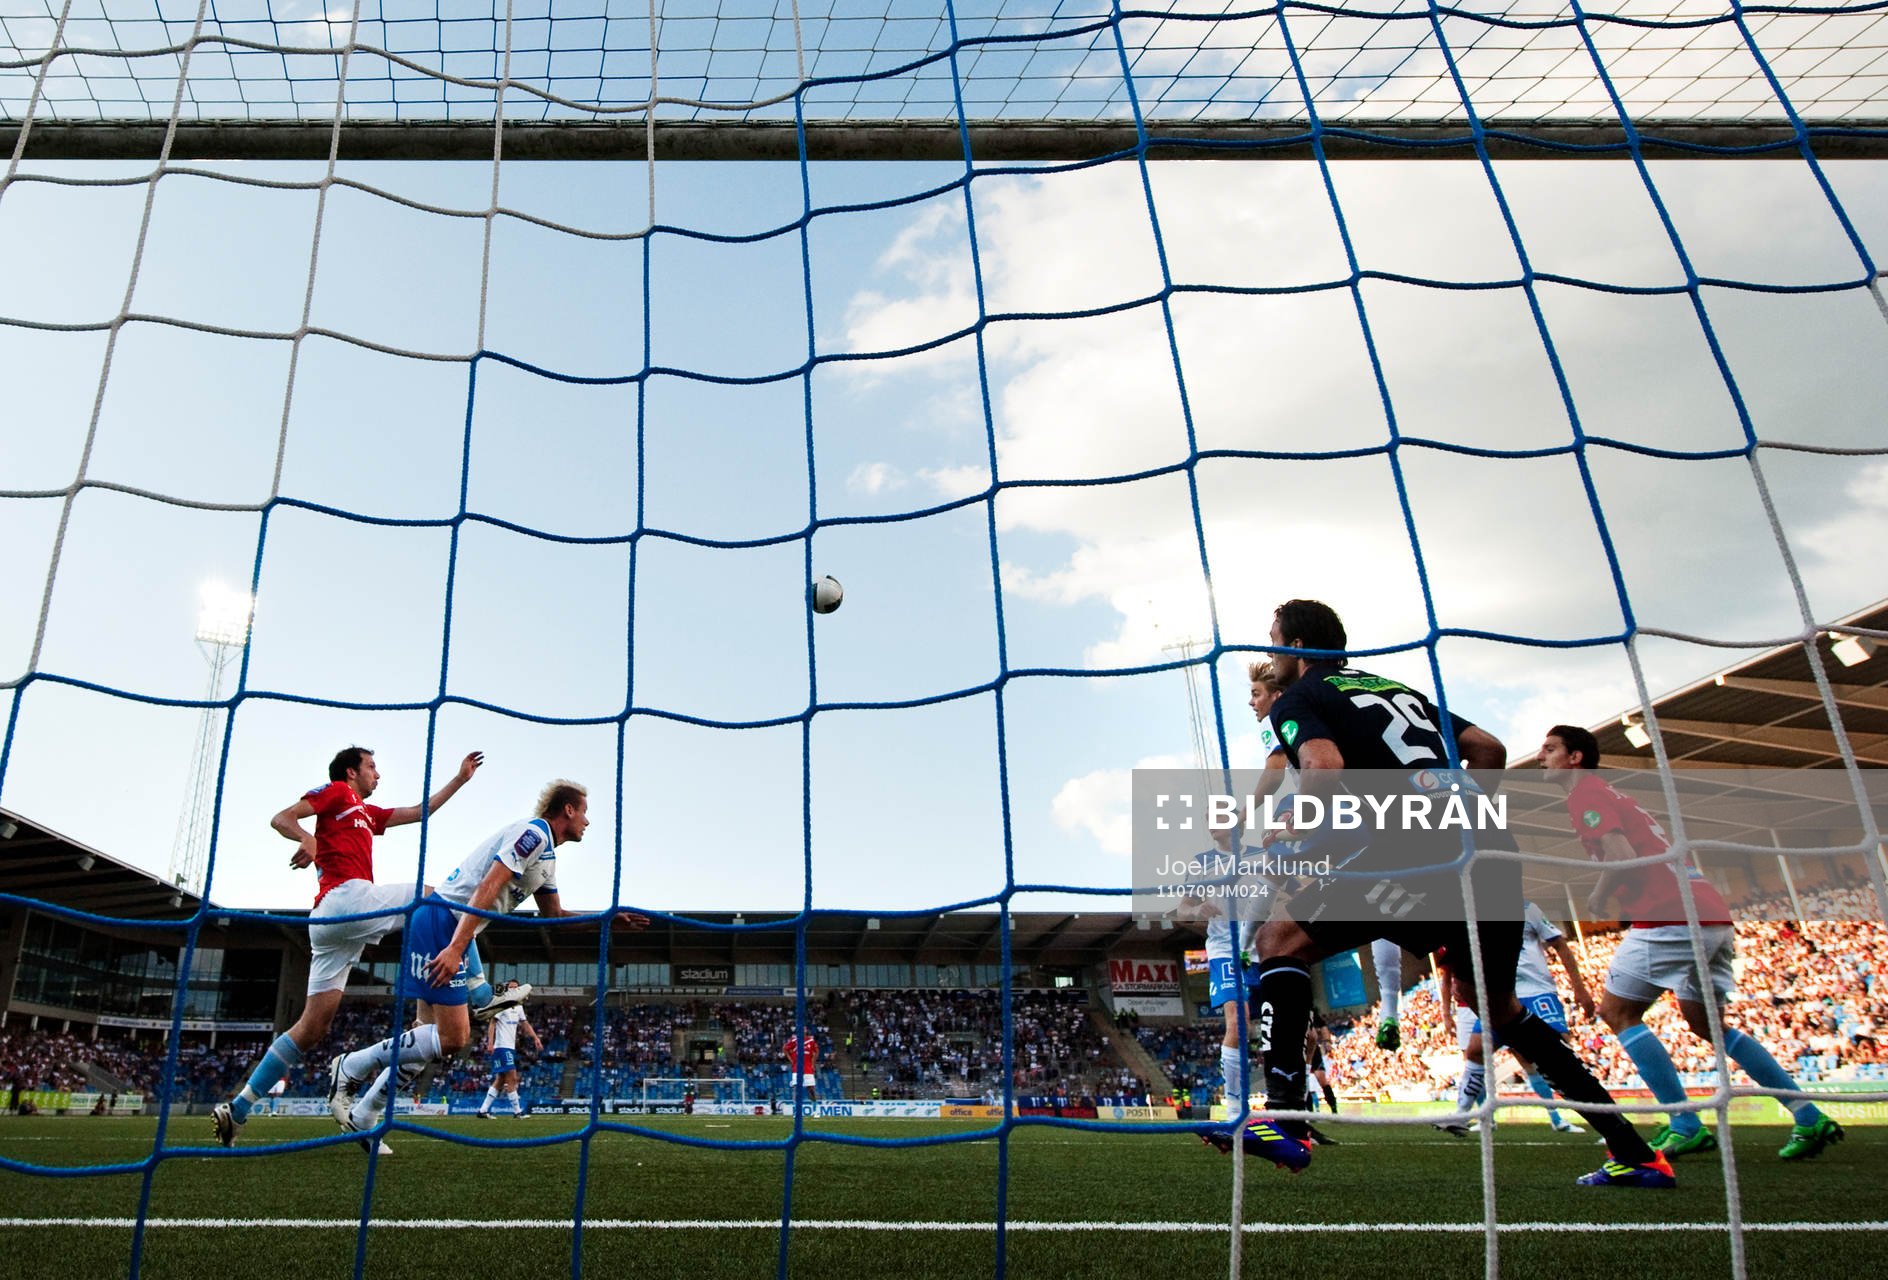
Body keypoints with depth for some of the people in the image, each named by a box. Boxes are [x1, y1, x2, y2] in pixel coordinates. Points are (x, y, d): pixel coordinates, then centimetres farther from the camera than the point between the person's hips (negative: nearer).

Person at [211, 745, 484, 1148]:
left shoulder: (367, 813, 31)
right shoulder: (337, 791, 9)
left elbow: (420, 811, 36)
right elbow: (281, 819, -3)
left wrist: (460, 778, 37)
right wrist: (307, 838, -23)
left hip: (326, 918, 9)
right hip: (349, 897, -9)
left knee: (313, 1028, 5)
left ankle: (237, 1109, 6)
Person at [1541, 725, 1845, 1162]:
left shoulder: (1586, 793, -5)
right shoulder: (1607, 794, 25)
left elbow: (1621, 856, -18)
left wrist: (1597, 900, -3)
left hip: (1671, 915, -10)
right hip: (1713, 914, 10)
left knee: (1617, 1011, -2)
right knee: (1705, 1022, 20)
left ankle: (1686, 1127, -5)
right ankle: (1810, 1119, 19)